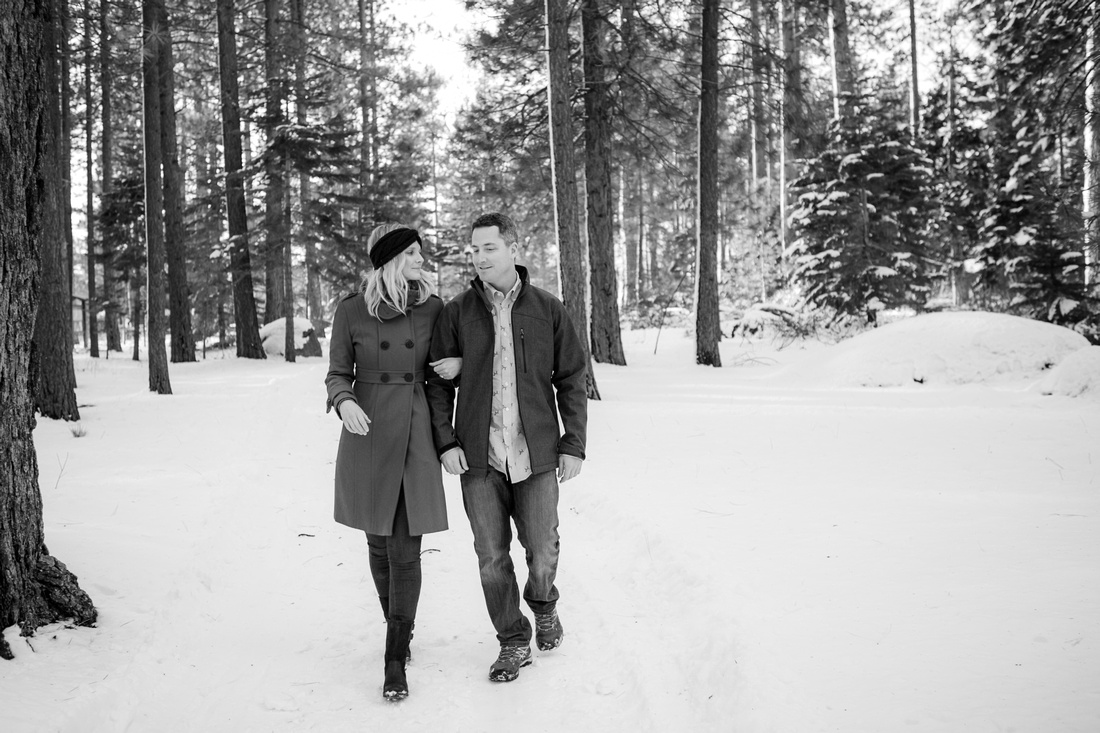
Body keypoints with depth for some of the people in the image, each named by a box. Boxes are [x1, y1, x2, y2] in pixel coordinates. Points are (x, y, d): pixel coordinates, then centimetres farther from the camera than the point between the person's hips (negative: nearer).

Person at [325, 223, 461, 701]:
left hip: (415, 436, 0)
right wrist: (344, 403, -18)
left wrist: (459, 363, -7)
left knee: (405, 549, -4)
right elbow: (337, 374, 3)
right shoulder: (351, 311, -3)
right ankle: (399, 631, 34)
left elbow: (450, 358, 17)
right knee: (378, 542, 11)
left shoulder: (432, 308, 2)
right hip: (367, 436, 0)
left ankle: (395, 662, 3)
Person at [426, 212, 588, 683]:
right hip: (479, 454, 1)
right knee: (491, 555, 4)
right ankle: (513, 642, 22)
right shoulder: (456, 313, 2)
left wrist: (574, 444, 0)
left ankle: (543, 605, 36)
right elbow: (438, 382, 5)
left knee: (542, 551, 3)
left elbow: (571, 379, 5)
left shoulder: (547, 309, 2)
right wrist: (445, 441, -5)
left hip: (536, 452, 0)